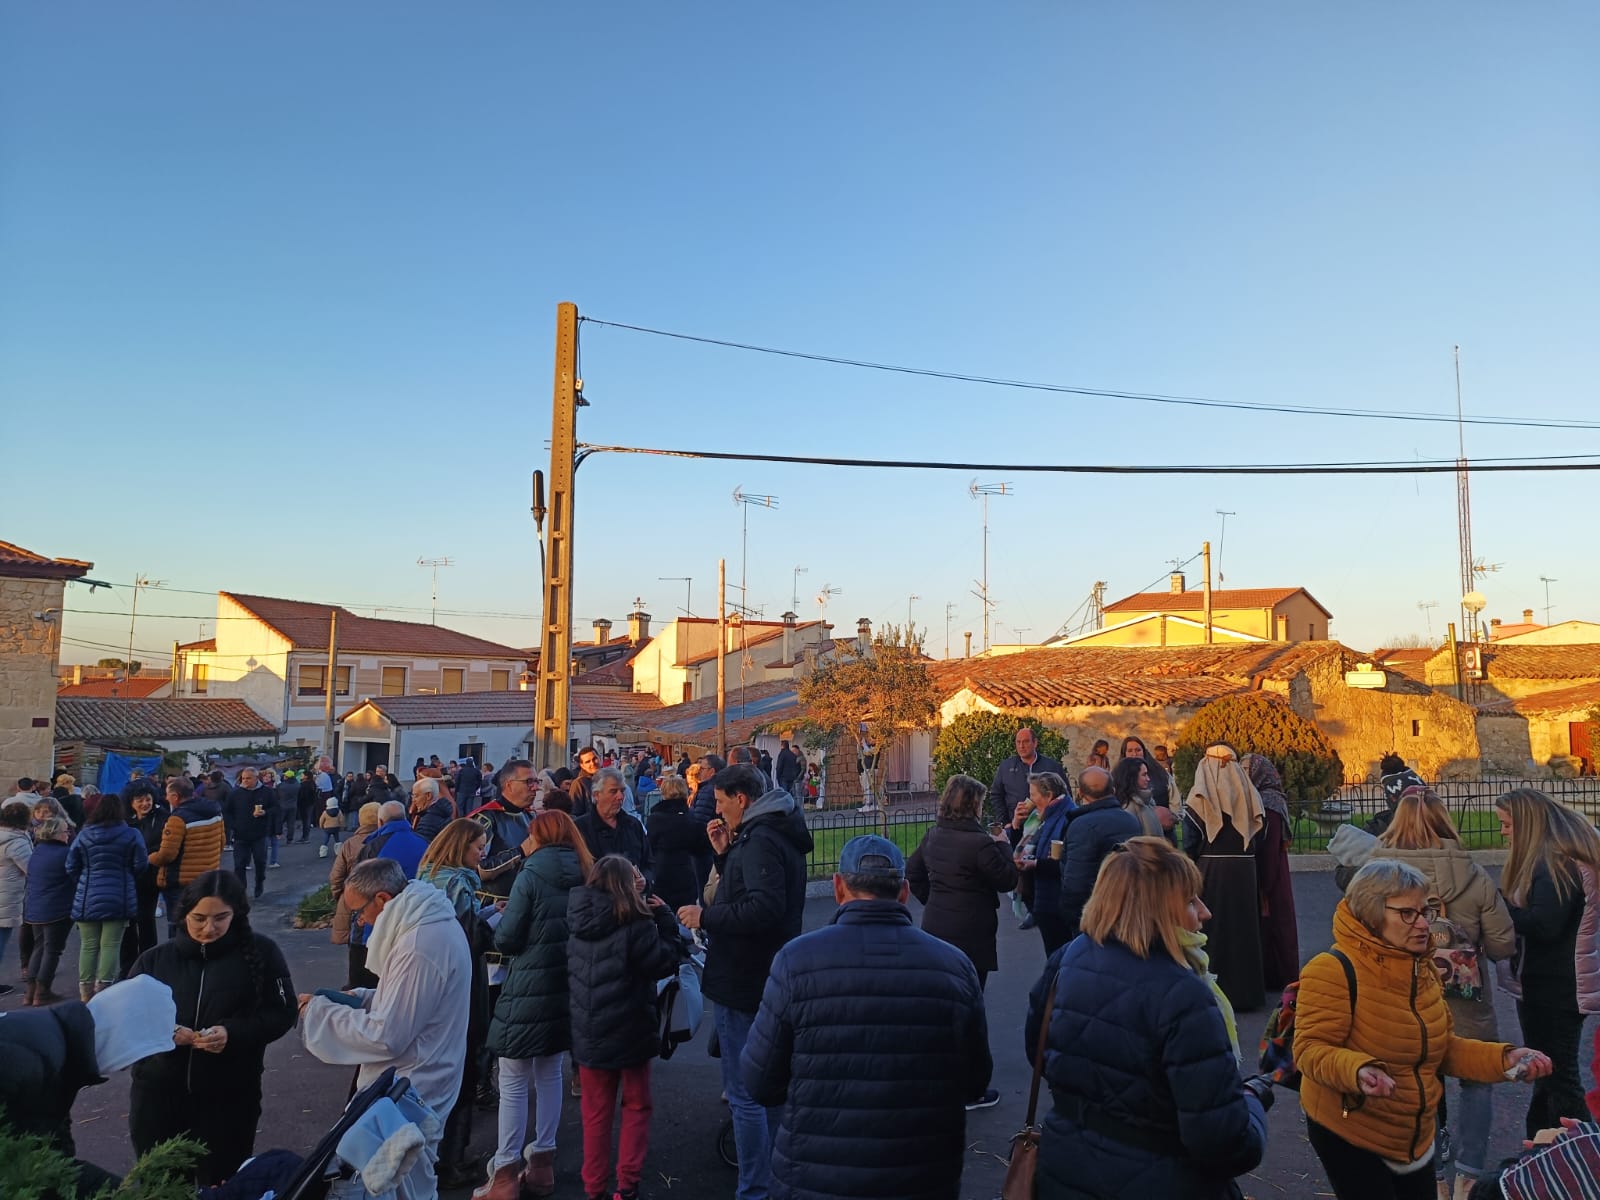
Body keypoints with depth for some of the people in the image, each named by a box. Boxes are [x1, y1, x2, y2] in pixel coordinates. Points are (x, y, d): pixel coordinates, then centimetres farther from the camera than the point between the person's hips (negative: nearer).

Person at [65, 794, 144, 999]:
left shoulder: (83, 835, 1)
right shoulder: (131, 835, -6)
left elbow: (71, 867, 5)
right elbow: (141, 866, -5)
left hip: (87, 899, 2)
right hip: (119, 899, -2)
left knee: (88, 945, 10)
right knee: (111, 945, 1)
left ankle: (85, 991, 16)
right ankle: (104, 988, -2)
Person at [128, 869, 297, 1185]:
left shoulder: (260, 952, -5)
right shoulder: (154, 960, 3)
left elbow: (282, 1013, -6)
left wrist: (233, 1033, -22)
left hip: (230, 1098, -2)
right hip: (157, 1095, 2)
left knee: (221, 1187, 11)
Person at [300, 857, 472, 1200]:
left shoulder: (418, 948, -29)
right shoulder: (433, 922, 3)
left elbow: (385, 1036, -24)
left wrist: (320, 1011, -13)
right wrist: (363, 998, 5)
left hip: (410, 1097, -9)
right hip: (421, 1086, 9)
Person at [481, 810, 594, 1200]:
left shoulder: (531, 875, -12)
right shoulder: (586, 874, 4)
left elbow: (506, 940, -11)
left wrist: (500, 918, 8)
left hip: (528, 991, -6)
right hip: (565, 987, 6)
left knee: (514, 1083, 4)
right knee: (550, 1075, 18)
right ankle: (542, 1161, 24)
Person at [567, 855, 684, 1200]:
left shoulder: (578, 920, -4)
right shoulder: (635, 923, -20)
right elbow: (666, 962, -14)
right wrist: (665, 919, -4)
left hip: (588, 1030, 4)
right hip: (630, 1031, -4)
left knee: (596, 1113, 18)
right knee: (636, 1108, 15)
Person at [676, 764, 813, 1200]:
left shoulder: (760, 840, -21)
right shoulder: (773, 833, 11)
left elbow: (763, 908, -32)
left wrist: (705, 917, -22)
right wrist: (725, 853, 5)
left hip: (744, 983, -11)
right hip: (766, 979, 11)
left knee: (745, 1095, -2)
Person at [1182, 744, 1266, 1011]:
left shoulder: (1199, 796, -7)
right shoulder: (1248, 793, 4)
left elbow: (1190, 842, -8)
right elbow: (1258, 831, 4)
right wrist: (1243, 854, 11)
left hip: (1210, 870, -3)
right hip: (1245, 871, 3)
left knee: (1212, 929, 5)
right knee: (1243, 927, 12)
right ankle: (1245, 989, 20)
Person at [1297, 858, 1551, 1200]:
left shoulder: (1423, 973, 6)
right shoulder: (1333, 971, -23)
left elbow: (1439, 1048, 10)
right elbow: (1311, 1049, -24)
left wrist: (1502, 1058, -3)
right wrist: (1357, 1069, -43)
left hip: (1415, 1138, 8)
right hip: (1348, 1134, -8)